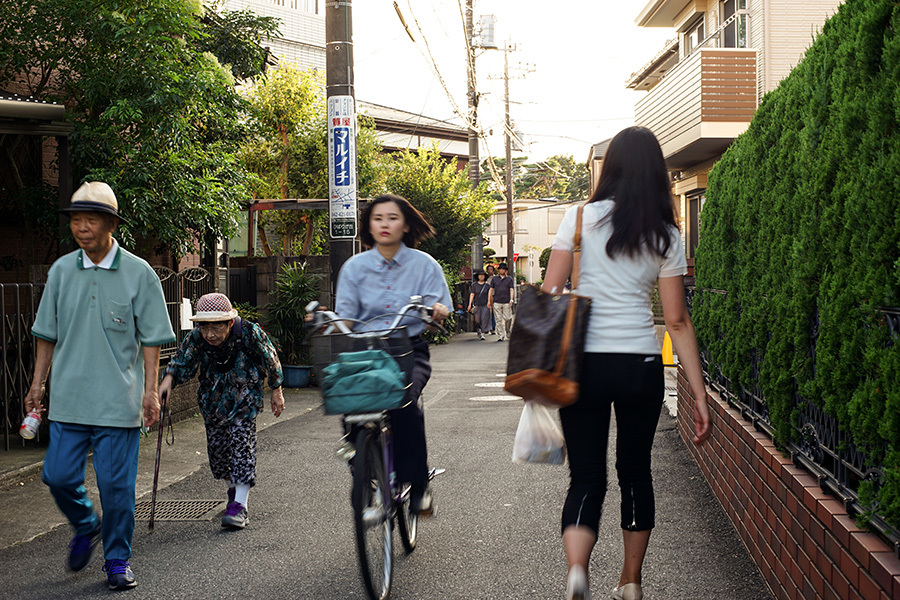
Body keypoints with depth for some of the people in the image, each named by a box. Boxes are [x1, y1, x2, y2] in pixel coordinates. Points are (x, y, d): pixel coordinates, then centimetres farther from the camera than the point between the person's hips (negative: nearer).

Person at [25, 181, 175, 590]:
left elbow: (151, 340, -1)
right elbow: (47, 335, 13)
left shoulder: (138, 274, -2)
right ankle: (85, 528, 33)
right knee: (58, 476, 3)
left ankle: (117, 560, 17)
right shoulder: (61, 270, 6)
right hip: (68, 398, 3)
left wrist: (150, 390, -7)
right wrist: (38, 385, 11)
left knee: (115, 483, 0)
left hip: (118, 400, -3)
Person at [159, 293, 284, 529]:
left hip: (244, 397, -4)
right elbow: (182, 362, -8)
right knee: (216, 445, 9)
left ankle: (240, 506, -13)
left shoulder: (250, 333, -25)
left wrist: (276, 391, -1)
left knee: (242, 442, -13)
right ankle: (233, 490, 36)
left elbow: (270, 360, -10)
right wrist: (168, 379, -29)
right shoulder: (196, 338, -19)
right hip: (213, 399, 4)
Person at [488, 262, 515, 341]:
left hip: (506, 302, -1)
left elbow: (512, 290, 3)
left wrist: (511, 300, -10)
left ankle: (509, 333, 19)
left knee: (507, 318, -4)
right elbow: (491, 290, 13)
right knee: (498, 320, -4)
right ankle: (500, 336, -3)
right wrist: (489, 300, 6)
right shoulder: (494, 278, 13)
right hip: (497, 302, 1)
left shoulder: (509, 279, 10)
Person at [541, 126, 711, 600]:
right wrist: (699, 394, 5)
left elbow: (549, 293, -3)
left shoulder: (581, 218, -1)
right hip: (642, 366, 1)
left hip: (583, 364, -1)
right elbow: (677, 321, 1)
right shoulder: (665, 236, 2)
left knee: (586, 477, 5)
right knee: (635, 471, 18)